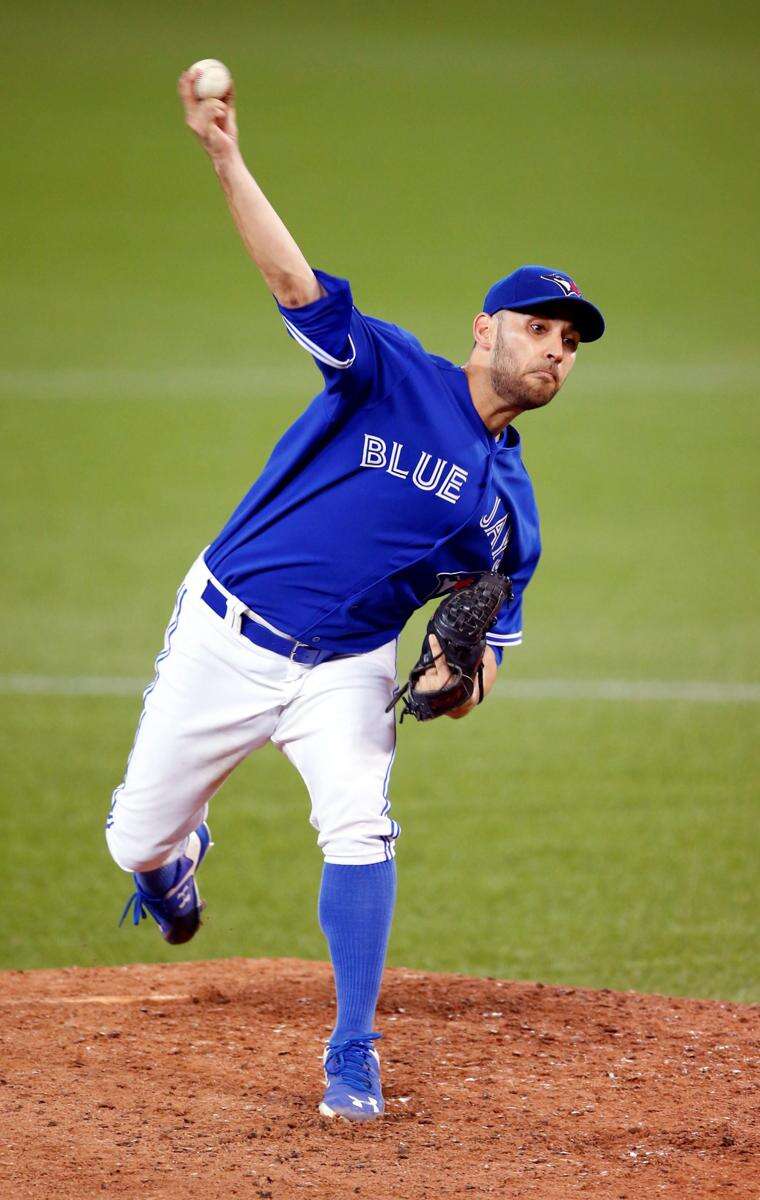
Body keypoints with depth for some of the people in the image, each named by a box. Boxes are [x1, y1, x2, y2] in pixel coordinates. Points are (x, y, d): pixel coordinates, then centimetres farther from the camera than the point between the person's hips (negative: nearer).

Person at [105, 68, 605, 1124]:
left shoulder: (510, 503, 6)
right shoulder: (394, 372, -6)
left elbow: (493, 626, 12)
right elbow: (295, 282, -18)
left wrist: (463, 674, -13)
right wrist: (227, 161, -31)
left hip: (346, 671, 2)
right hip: (227, 636, -2)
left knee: (358, 830, -23)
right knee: (139, 842, 5)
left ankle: (353, 1060, -13)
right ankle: (176, 859, 45)